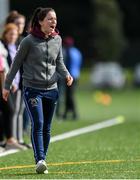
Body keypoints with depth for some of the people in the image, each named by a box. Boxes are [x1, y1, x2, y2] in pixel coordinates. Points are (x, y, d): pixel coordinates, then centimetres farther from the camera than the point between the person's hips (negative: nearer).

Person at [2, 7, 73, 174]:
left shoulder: (57, 40, 5)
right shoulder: (29, 41, -8)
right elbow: (16, 63, 0)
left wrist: (66, 75, -7)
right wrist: (7, 85, 3)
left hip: (51, 89, 4)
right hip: (32, 89, -4)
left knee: (46, 128, 7)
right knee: (37, 124, -16)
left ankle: (42, 161, 15)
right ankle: (39, 161, -21)